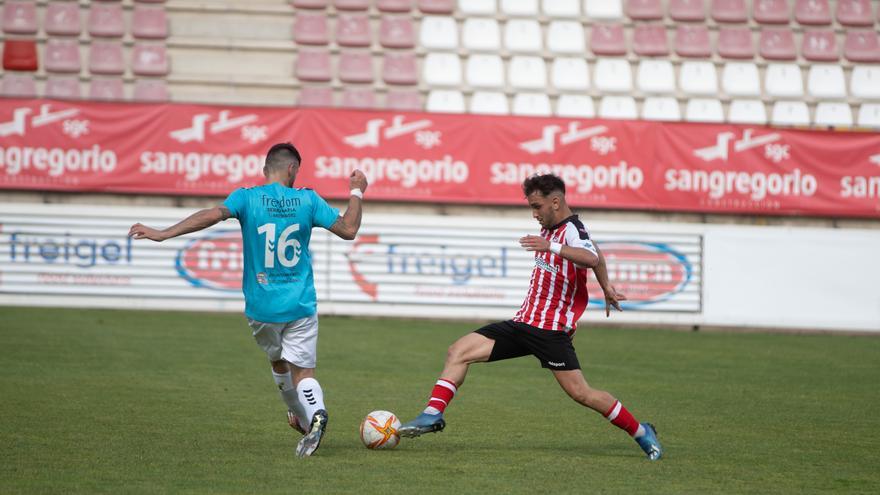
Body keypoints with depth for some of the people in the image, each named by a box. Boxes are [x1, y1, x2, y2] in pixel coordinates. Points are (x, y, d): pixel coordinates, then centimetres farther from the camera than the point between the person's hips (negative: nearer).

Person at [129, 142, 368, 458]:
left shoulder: (247, 198, -6)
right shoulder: (307, 200, -2)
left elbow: (213, 215, -22)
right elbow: (348, 230, -2)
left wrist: (163, 234, -25)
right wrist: (356, 193, 14)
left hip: (261, 306, 1)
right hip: (300, 305, 0)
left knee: (278, 361, 25)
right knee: (302, 370, 1)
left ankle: (302, 418, 35)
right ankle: (315, 412, -28)